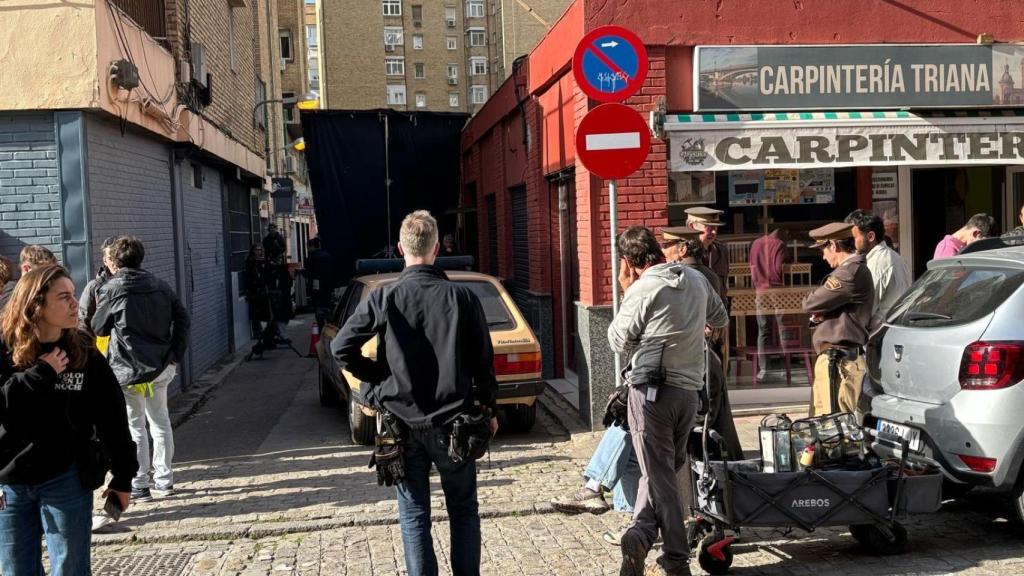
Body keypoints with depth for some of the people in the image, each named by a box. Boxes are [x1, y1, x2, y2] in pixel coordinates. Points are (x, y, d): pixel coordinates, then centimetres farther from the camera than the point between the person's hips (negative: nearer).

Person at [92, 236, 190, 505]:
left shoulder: (110, 289, -9)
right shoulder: (161, 286, 4)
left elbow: (98, 328, 2)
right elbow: (182, 319, 1)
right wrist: (176, 355, 5)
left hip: (127, 370, -4)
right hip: (161, 366, 4)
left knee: (134, 426, 5)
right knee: (160, 421, 15)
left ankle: (139, 485, 10)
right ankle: (164, 480, 20)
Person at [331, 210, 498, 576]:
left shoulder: (384, 299, -7)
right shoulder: (462, 296, -6)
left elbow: (341, 347, -8)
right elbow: (484, 360, -2)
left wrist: (378, 379, 5)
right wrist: (489, 408, 11)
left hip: (403, 422, 0)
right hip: (453, 422, 0)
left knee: (414, 515, 10)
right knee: (463, 510, 16)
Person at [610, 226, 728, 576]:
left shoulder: (642, 289, -11)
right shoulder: (696, 280, 8)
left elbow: (619, 343, -2)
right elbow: (721, 319, 24)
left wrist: (625, 291, 3)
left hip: (651, 390, -5)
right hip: (689, 389, 5)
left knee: (659, 475, 3)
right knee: (664, 469, 13)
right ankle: (641, 533, -1)